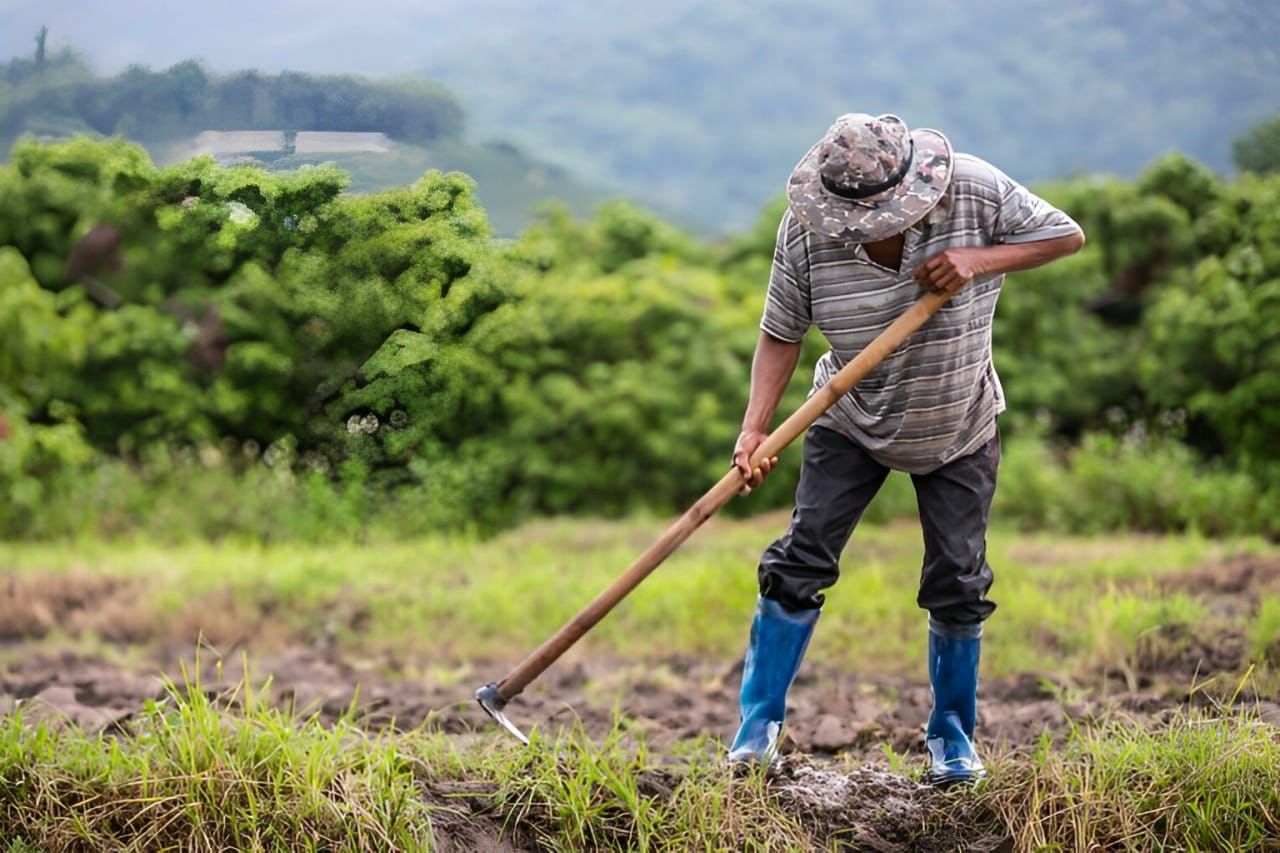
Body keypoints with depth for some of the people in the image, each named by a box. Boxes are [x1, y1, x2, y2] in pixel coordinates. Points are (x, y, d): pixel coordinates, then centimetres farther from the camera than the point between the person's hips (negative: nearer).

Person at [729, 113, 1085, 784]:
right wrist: (754, 430, -27)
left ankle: (952, 734, 21)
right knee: (801, 561, -8)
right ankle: (759, 726, 3)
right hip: (852, 422, 0)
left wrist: (979, 260, -28)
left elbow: (1066, 235, -12)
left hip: (958, 428, 0)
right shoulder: (805, 228, -21)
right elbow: (781, 334, -15)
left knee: (958, 583, 2)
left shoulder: (974, 190, -22)